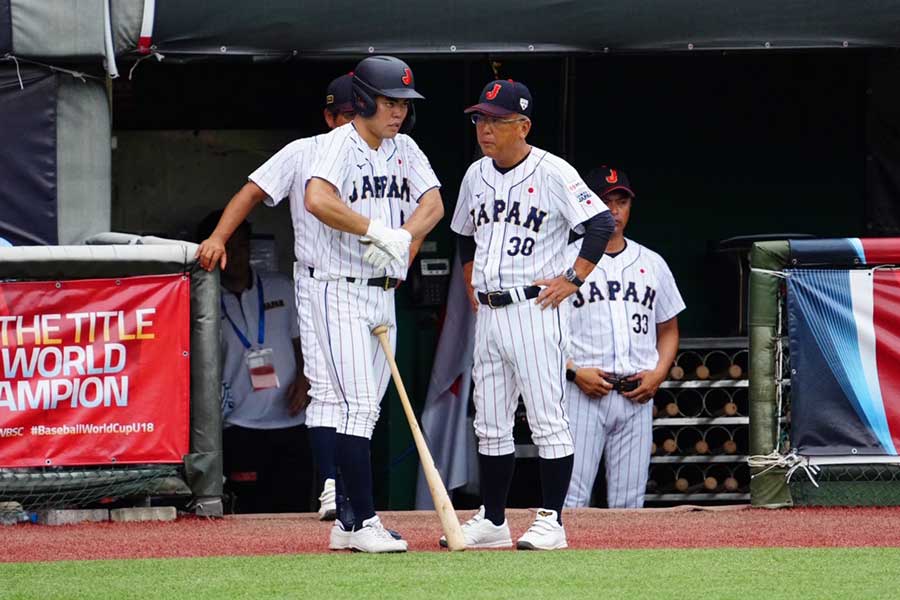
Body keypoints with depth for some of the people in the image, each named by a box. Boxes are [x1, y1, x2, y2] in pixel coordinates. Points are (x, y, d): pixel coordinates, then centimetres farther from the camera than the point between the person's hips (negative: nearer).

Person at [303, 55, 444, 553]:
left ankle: (347, 525, 13)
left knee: (367, 413, 9)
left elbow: (433, 204, 1)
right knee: (358, 407, -13)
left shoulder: (404, 149, 12)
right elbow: (318, 200, -29)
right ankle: (364, 523, -15)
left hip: (384, 293, 8)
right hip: (342, 292, -8)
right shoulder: (340, 143, -11)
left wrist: (402, 236, -19)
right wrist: (378, 231, -24)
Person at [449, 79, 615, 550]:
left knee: (546, 419, -6)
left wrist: (572, 278, -15)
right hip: (488, 313, 7)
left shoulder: (552, 173, -10)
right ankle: (492, 521, 17)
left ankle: (551, 522, -4)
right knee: (489, 424, 10)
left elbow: (601, 223, -14)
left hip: (535, 310, -7)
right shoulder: (476, 175, 12)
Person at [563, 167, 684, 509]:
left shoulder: (652, 264, 16)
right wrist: (574, 371, -12)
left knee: (629, 503, 2)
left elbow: (668, 329, 22)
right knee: (571, 496, -13)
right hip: (583, 392, -4)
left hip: (637, 396, 4)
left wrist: (658, 373, 3)